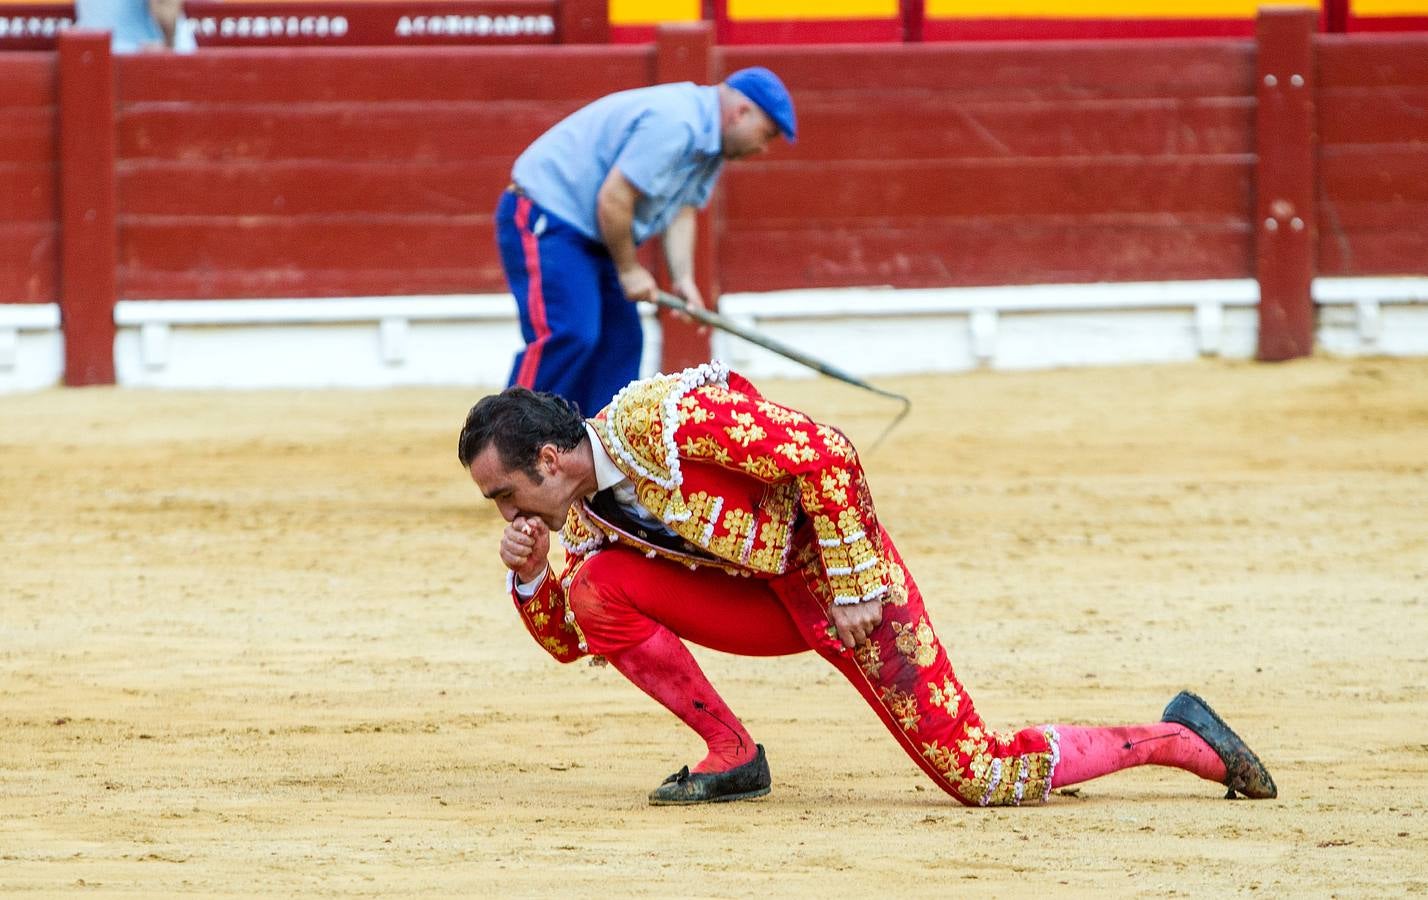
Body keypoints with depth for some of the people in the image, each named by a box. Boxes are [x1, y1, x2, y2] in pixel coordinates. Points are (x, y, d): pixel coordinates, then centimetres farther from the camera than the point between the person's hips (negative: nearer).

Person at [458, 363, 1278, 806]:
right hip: (764, 600, 8)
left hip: (839, 578, -8)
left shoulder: (661, 420, -24)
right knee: (596, 590, -11)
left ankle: (1179, 737, 8)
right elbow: (565, 641, 12)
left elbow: (824, 454, -26)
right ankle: (733, 759, 1)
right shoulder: (584, 517, 2)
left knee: (983, 776, -11)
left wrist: (851, 588, -24)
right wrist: (529, 577, -9)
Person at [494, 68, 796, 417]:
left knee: (620, 341, 8)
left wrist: (683, 279, -7)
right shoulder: (673, 125, -25)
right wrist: (628, 269, -13)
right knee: (566, 336, -21)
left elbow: (681, 211, 8)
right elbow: (613, 198, -26)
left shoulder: (710, 144, 9)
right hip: (543, 218, -11)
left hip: (590, 236, 11)